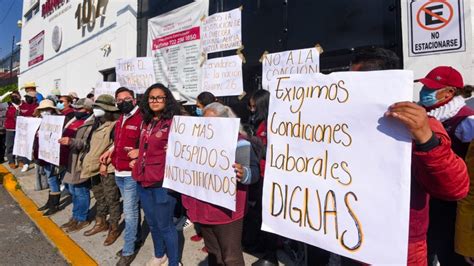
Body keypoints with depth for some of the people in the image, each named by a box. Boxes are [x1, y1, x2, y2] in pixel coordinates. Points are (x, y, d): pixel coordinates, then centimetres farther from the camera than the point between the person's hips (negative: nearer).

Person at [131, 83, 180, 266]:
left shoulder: (173, 122, -11)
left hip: (162, 181, -7)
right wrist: (137, 161, 13)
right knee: (152, 222, 21)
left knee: (164, 225, 4)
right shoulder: (146, 123, 12)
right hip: (143, 179, 8)